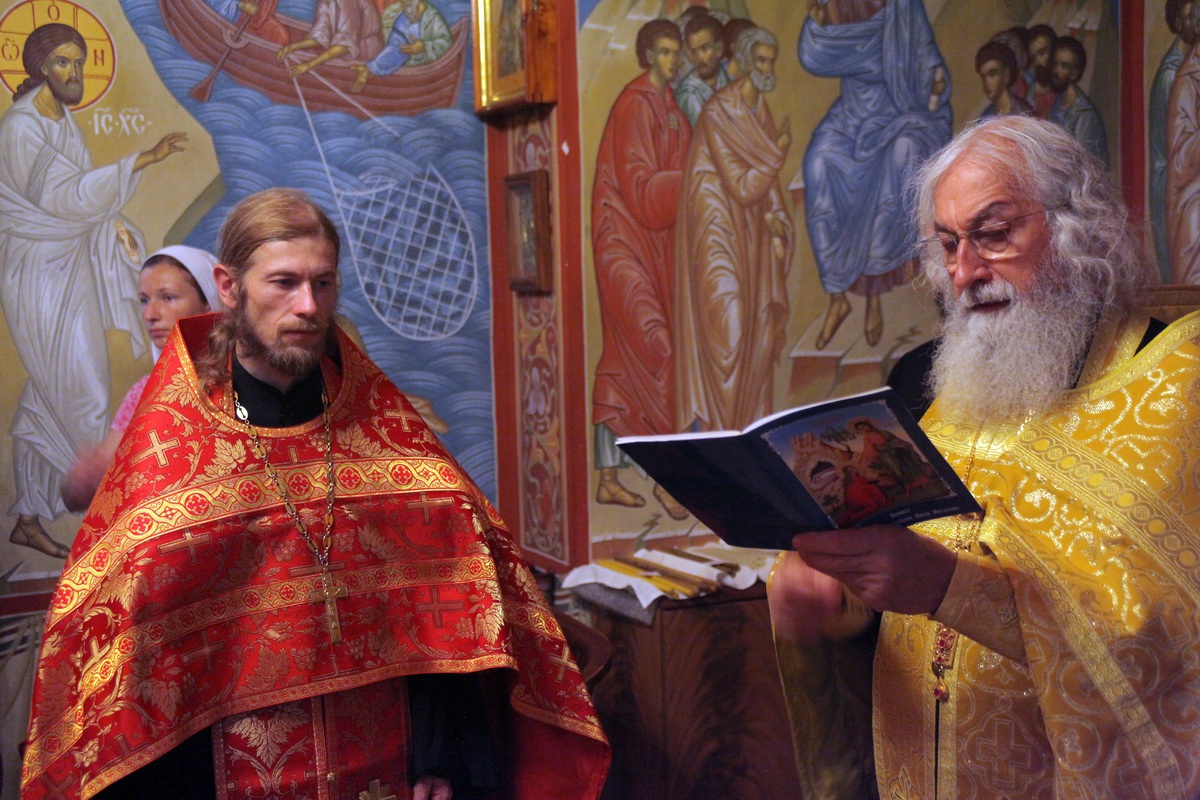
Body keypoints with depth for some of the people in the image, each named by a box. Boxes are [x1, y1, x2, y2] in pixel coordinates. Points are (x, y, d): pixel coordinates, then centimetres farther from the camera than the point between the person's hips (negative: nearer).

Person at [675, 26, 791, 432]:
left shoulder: (761, 110, 9)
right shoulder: (718, 113, -16)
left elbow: (765, 181, 14)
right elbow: (742, 187, -19)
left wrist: (777, 226, 0)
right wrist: (779, 152, -11)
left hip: (750, 232, 8)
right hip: (718, 228, -8)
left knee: (755, 329, 8)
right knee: (724, 326, -9)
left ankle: (745, 422, 18)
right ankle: (712, 424, 0)